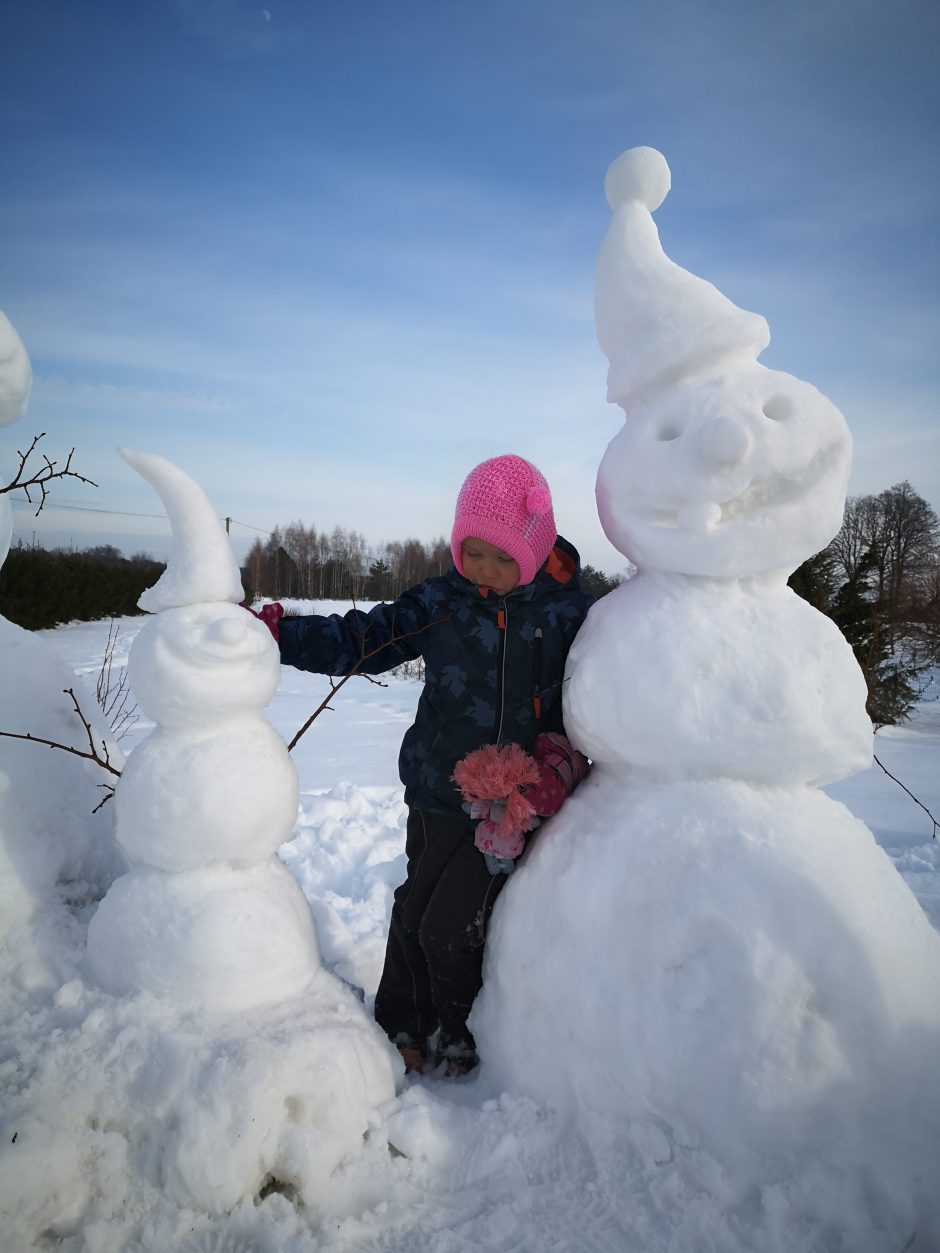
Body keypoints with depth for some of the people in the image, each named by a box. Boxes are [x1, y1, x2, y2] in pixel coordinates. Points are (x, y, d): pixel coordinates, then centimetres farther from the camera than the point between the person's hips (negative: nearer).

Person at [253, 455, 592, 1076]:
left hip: (518, 799, -3)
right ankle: (402, 1029, 41)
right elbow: (360, 641, 0)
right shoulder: (441, 600, -1)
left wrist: (558, 767, -16)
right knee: (413, 909, 13)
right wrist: (270, 629, -10)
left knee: (450, 925, -2)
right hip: (440, 792, 3)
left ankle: (461, 1036, 30)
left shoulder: (570, 611, -5)